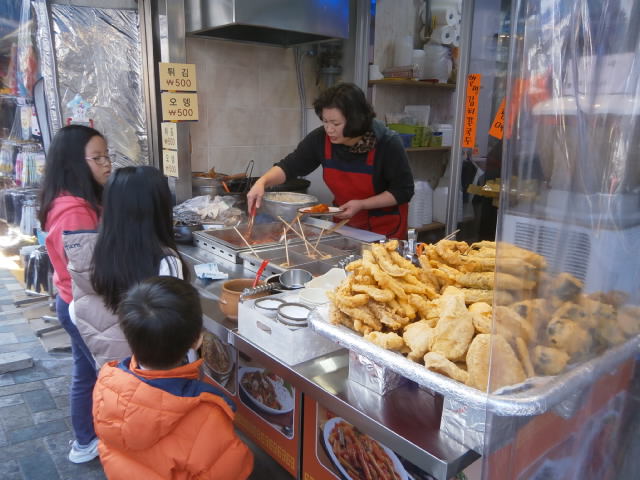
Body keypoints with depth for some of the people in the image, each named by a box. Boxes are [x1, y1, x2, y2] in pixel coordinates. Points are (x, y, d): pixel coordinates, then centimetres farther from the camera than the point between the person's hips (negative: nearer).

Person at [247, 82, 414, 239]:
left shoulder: (387, 143, -23)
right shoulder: (321, 138, -15)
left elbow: (403, 191, -17)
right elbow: (290, 166, -8)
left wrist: (362, 204, -26)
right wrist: (262, 182, -27)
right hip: (344, 221, 4)